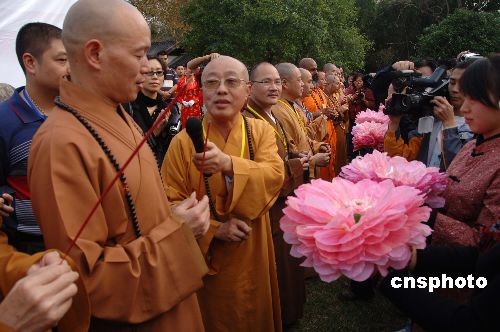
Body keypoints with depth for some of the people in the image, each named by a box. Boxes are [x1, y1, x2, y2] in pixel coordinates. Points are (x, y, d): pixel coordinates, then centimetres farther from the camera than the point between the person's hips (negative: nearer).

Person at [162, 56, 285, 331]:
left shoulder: (261, 131, -4)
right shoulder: (184, 141, -12)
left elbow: (274, 175, -21)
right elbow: (170, 202, -12)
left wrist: (228, 163, -37)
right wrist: (213, 227, -24)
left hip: (252, 255, 2)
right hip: (207, 258, -2)